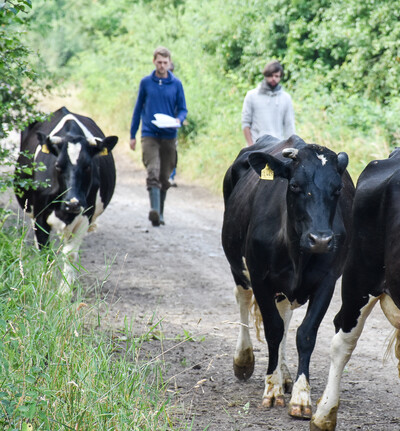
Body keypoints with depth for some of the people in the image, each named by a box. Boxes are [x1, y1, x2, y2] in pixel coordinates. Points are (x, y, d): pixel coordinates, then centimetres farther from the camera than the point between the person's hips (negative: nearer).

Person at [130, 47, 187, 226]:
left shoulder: (176, 84, 5)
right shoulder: (146, 82, 5)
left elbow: (182, 109, 10)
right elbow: (138, 108, 13)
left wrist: (179, 119, -14)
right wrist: (132, 135, 13)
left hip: (169, 136, 2)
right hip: (149, 135, -1)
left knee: (165, 177, 8)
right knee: (153, 172, -18)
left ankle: (160, 213, 21)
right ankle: (154, 210, -28)